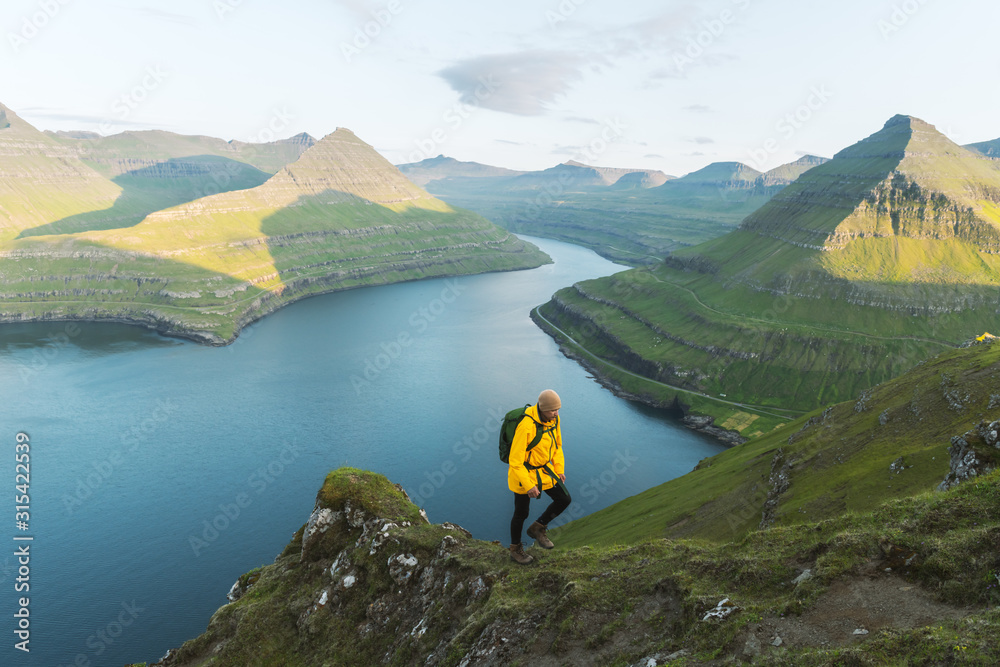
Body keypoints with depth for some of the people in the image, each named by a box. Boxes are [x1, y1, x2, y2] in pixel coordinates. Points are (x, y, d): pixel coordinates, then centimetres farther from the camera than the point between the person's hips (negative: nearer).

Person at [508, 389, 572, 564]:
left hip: (543, 469, 7)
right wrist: (528, 486, -25)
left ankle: (537, 528, 24)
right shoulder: (526, 426, -33)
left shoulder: (553, 418, -9)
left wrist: (559, 469, 4)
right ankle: (515, 549, 36)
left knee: (564, 499, 3)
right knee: (521, 513, 10)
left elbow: (557, 444, 9)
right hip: (522, 472, -7)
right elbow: (515, 460, -28)